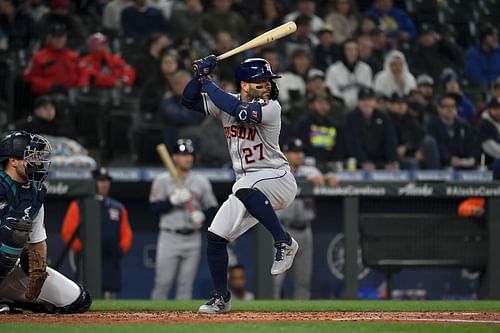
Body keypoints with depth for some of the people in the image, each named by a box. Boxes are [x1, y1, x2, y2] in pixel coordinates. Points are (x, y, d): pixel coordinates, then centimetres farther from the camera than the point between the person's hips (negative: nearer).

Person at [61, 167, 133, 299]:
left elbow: (126, 234, 18)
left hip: (112, 262, 4)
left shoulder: (118, 208, 17)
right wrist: (80, 248, -11)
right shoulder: (78, 206, 4)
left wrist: (121, 249, 2)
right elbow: (67, 233, -1)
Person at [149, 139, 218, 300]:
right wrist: (174, 200, -20)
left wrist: (202, 215, -9)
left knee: (186, 284, 1)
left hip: (192, 238, 3)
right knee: (163, 282, -7)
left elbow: (212, 208, 11)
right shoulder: (162, 180, 2)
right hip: (169, 237, -3)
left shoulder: (201, 181, 10)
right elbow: (155, 207, -6)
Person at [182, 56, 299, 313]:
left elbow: (241, 111, -32)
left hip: (278, 178, -7)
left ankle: (284, 242, -26)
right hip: (248, 188, 7)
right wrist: (200, 75, -11)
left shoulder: (271, 107, -15)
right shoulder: (228, 103, 4)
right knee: (215, 236, 2)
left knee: (245, 189, -39)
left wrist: (207, 82, -23)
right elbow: (189, 100, 7)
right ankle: (221, 298, 18)